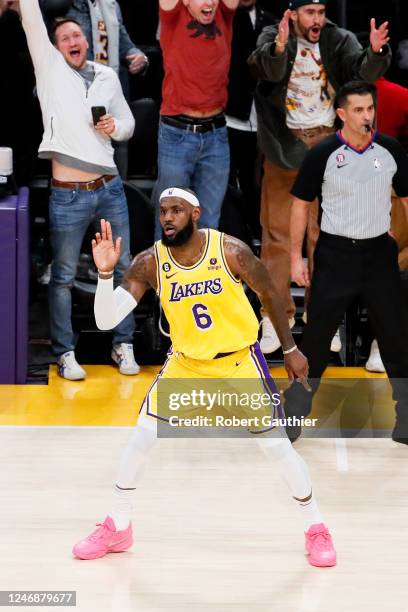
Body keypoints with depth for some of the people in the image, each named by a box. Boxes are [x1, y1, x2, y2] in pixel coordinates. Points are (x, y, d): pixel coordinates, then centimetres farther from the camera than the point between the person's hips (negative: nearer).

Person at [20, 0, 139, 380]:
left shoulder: (107, 76, 11)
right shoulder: (50, 68, 2)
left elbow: (128, 122, 19)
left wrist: (115, 128, -3)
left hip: (110, 188, 4)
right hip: (68, 195, -3)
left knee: (123, 269, 9)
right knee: (63, 276, 3)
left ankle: (123, 345, 21)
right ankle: (65, 353, 12)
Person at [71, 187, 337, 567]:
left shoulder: (231, 252, -20)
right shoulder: (149, 263, -16)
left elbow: (269, 295, -3)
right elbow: (106, 321, -23)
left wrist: (290, 350, 3)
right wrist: (105, 272, -38)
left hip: (240, 360, -2)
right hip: (186, 361, 2)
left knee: (276, 444, -3)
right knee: (142, 436, -2)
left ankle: (316, 528, 16)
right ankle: (117, 528, 17)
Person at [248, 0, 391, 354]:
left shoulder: (340, 41, -1)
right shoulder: (272, 38, -5)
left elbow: (363, 71, -16)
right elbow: (266, 70, -25)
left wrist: (375, 52, -37)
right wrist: (279, 49, -47)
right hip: (285, 143, -1)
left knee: (326, 232, 7)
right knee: (277, 231, 3)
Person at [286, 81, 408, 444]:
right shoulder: (322, 155, -7)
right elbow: (301, 204, 1)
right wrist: (296, 257, -1)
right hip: (335, 254, -2)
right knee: (316, 338, 2)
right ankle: (293, 414, 16)